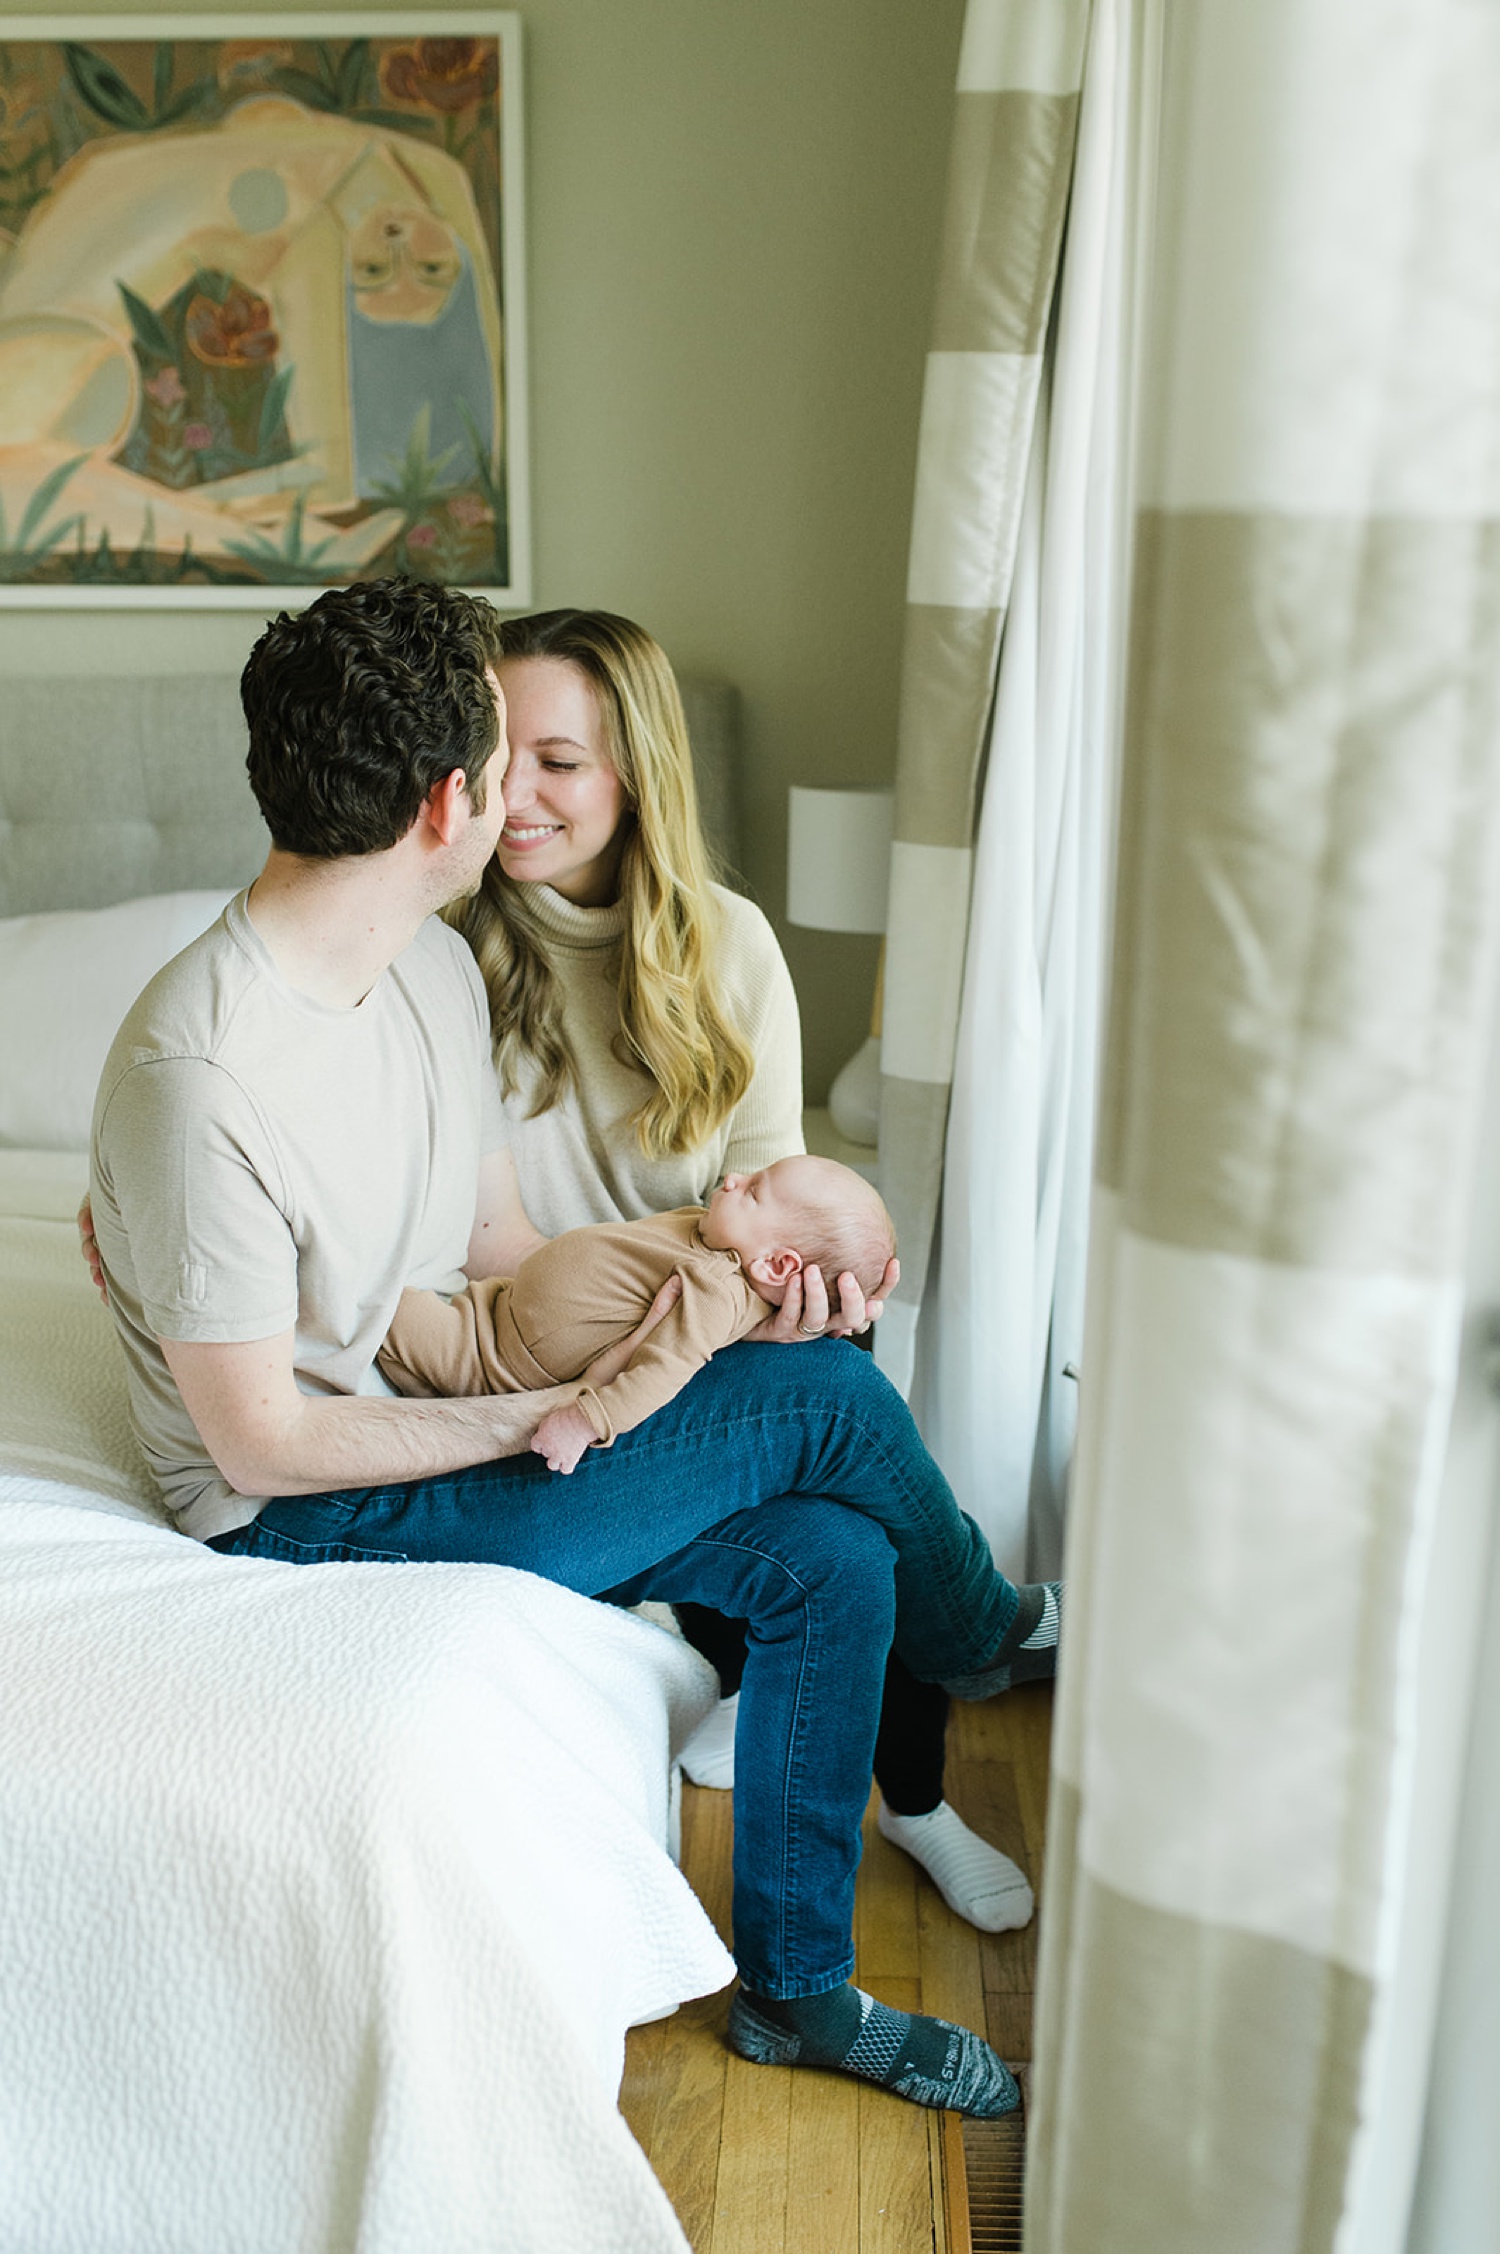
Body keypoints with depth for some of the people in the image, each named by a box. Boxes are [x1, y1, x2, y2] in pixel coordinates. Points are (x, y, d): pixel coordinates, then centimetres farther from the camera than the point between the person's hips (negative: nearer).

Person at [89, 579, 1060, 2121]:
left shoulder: (436, 964, -1)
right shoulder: (201, 1071, -29)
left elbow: (496, 1253, 7)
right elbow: (263, 1442, -22)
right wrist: (554, 1414, -17)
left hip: (449, 1423, 8)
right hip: (311, 1517, -8)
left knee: (830, 1561, -6)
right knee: (823, 1393, -16)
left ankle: (795, 1987, 14)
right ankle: (983, 1636, 18)